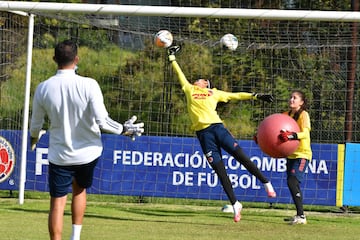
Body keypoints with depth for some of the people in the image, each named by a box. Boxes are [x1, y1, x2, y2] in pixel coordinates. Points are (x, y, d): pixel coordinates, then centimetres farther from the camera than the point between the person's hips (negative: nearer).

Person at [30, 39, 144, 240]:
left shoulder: (43, 89, -9)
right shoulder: (88, 85, -17)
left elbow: (36, 124, 4)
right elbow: (102, 122, -20)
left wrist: (35, 137, 27)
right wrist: (124, 129, -2)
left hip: (60, 154, 0)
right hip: (88, 152, 0)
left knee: (57, 203, 5)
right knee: (79, 189, 26)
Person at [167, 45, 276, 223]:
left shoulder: (214, 93, 22)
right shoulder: (189, 89, 23)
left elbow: (235, 96, 21)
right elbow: (179, 73, 32)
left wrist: (255, 96, 13)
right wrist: (172, 57, 36)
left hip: (217, 127, 0)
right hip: (203, 133, 0)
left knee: (241, 157, -10)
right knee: (219, 169, -4)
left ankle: (266, 183, 4)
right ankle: (235, 204, 0)